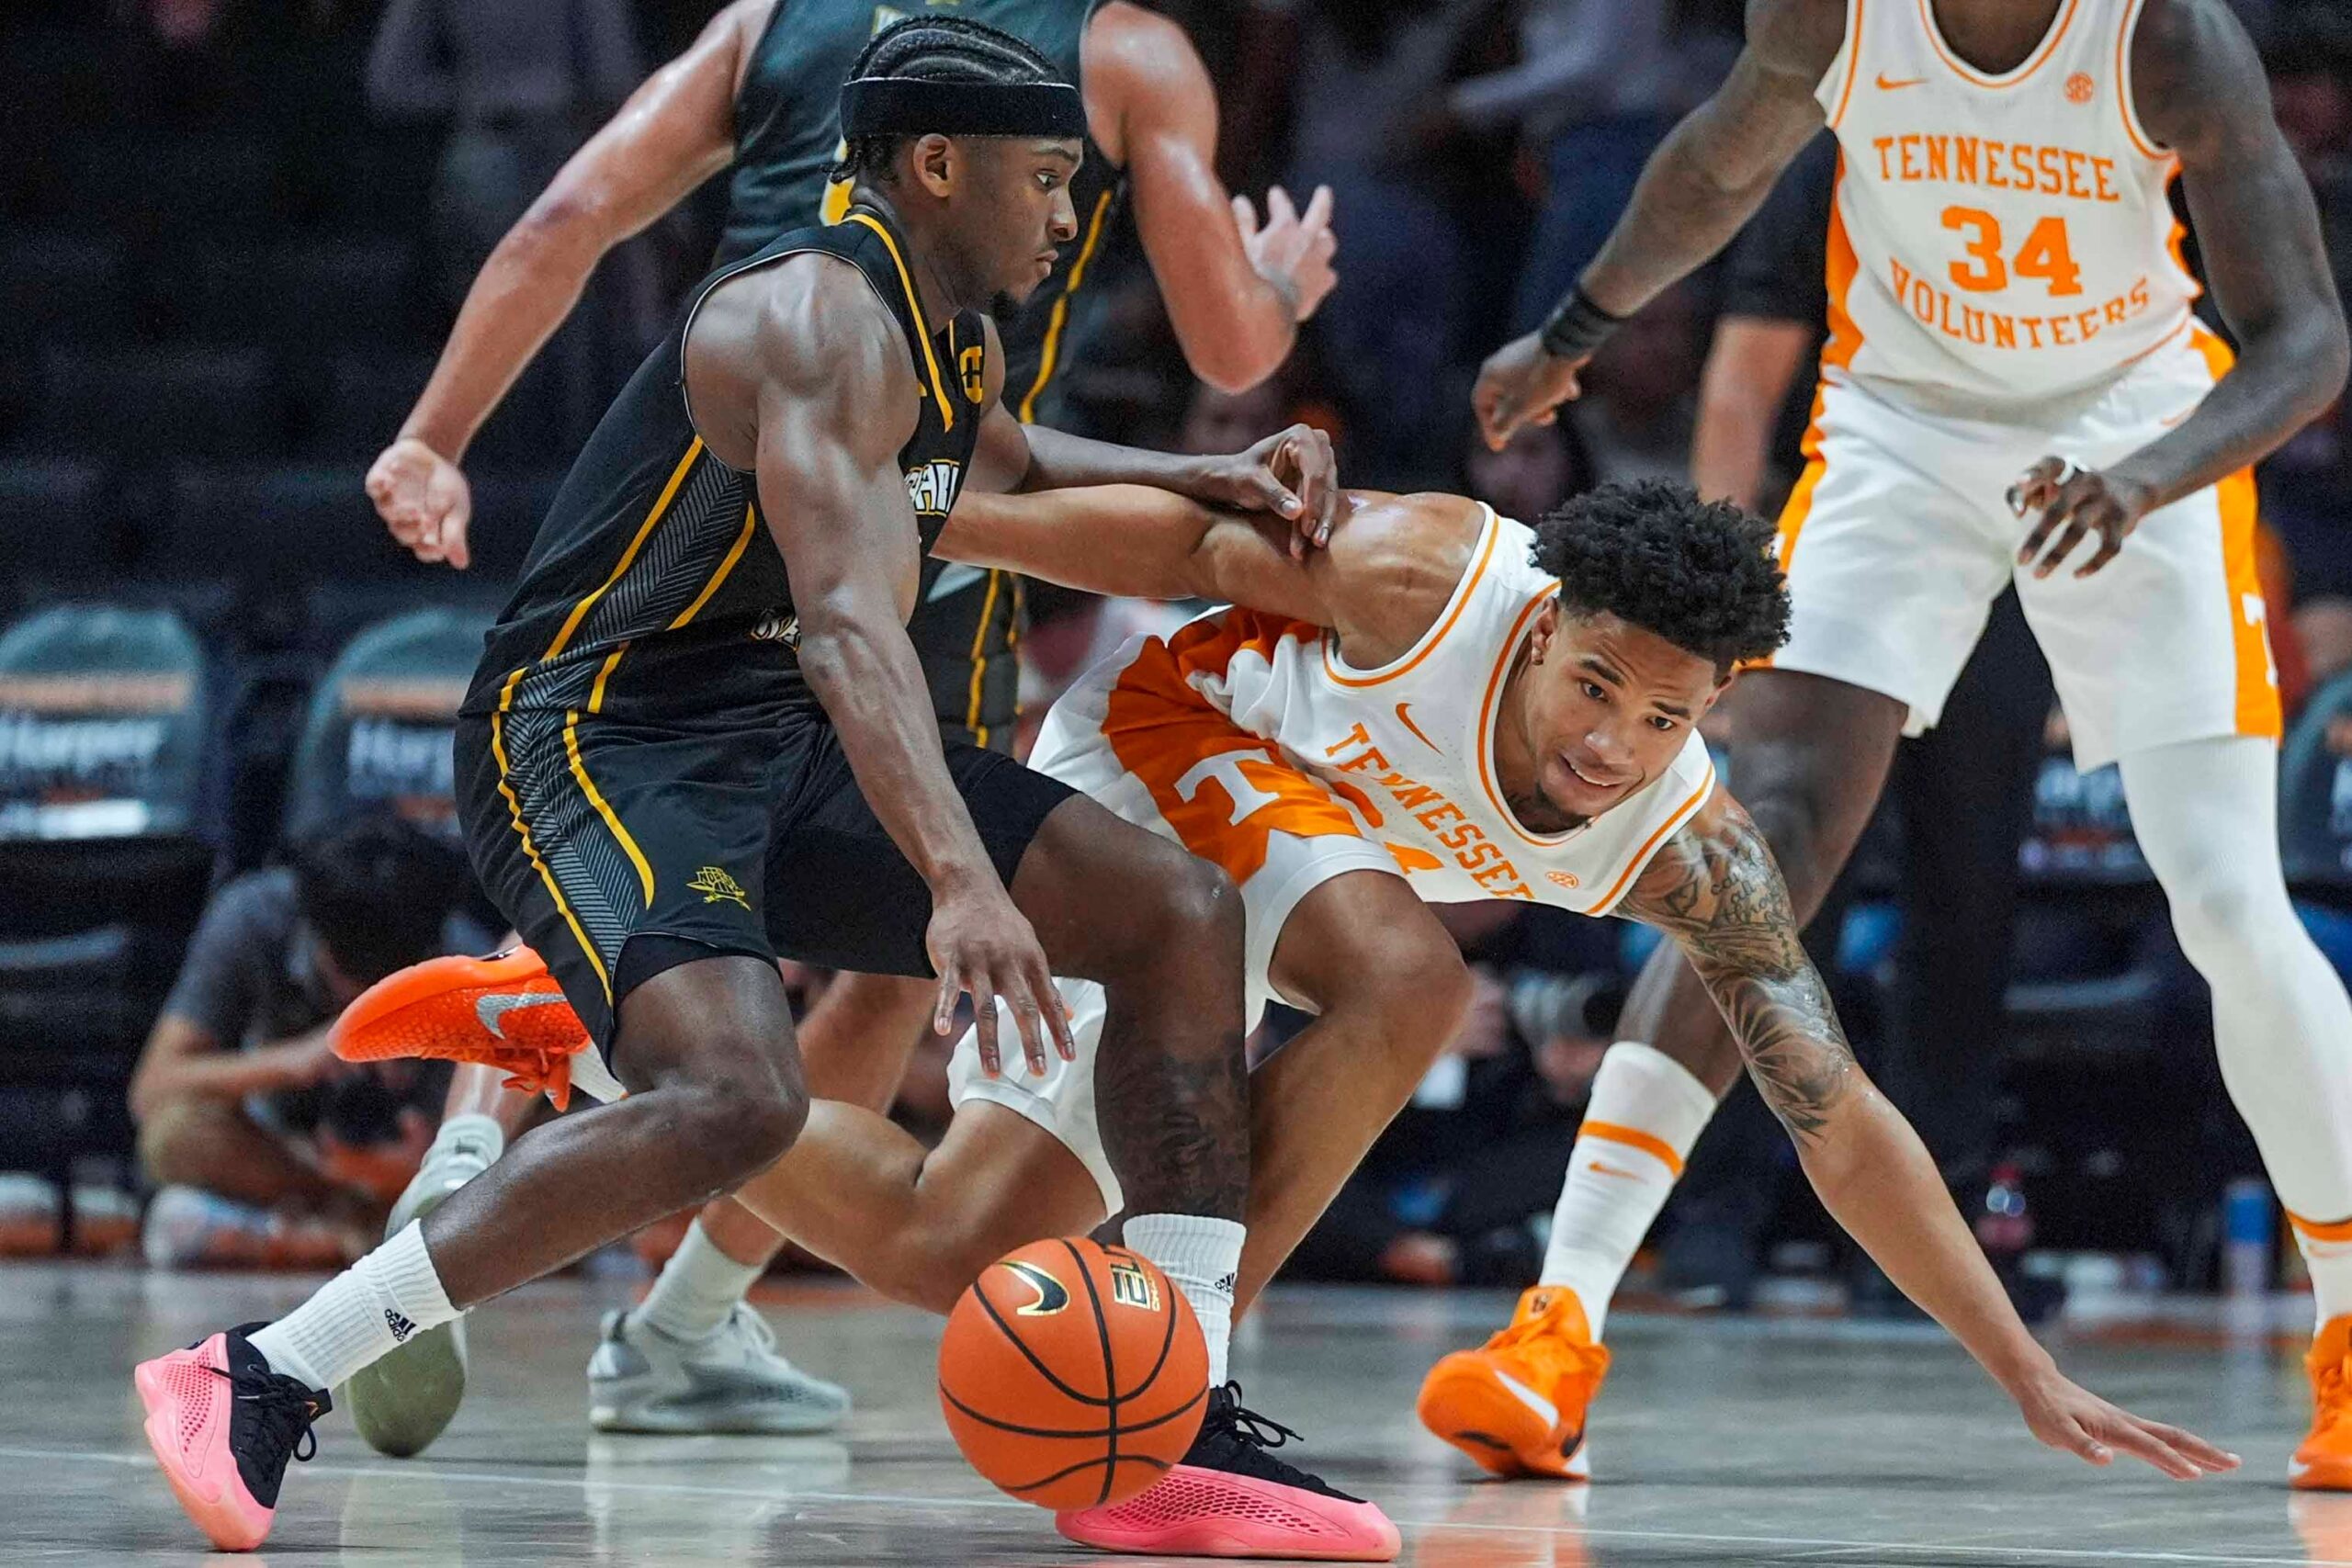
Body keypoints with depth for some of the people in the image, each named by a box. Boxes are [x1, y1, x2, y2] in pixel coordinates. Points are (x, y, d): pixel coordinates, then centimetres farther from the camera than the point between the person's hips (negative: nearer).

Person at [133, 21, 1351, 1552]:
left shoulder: (952, 336, 13)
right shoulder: (822, 318, -19)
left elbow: (1000, 459, 41)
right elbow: (850, 624, -35)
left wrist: (1201, 480, 26)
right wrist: (960, 881, -47)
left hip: (780, 742, 10)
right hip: (592, 738, -10)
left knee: (1181, 913, 0)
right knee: (738, 1096, -35)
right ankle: (257, 1382, -25)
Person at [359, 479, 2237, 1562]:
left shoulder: (1690, 851, -20)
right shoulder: (1423, 574, -32)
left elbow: (1845, 1124, -18)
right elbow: (1188, 545, -18)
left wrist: (2034, 1378, -21)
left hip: (1287, 828, 6)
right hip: (1149, 746, -5)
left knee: (945, 1255, -5)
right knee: (1407, 982, -32)